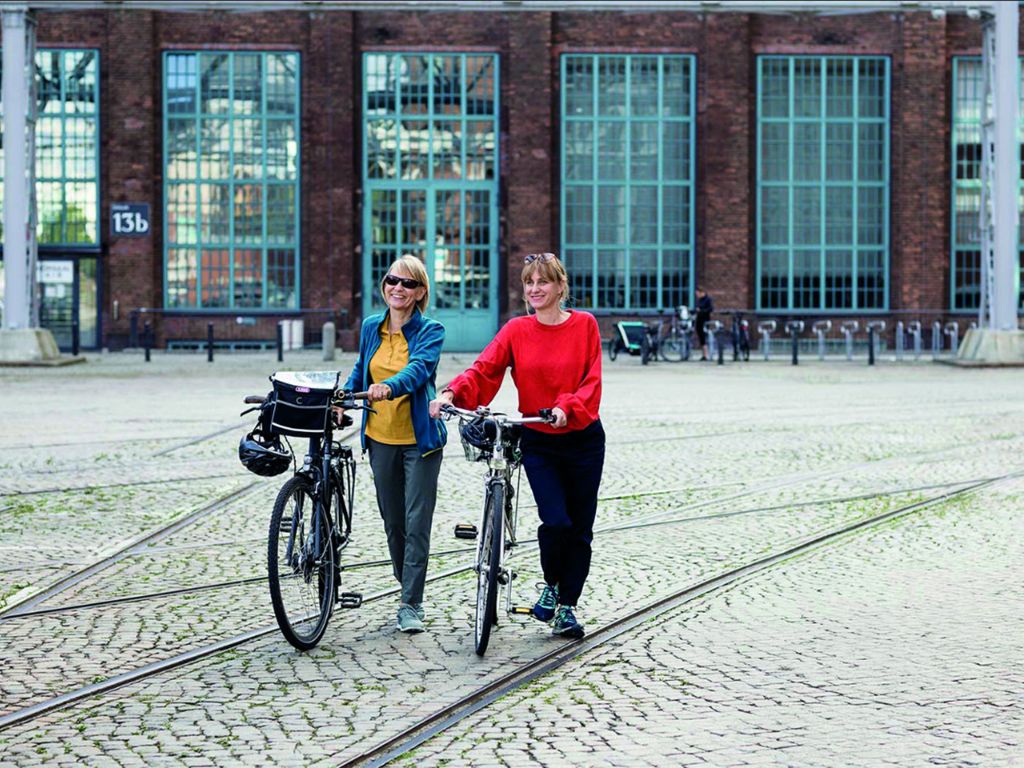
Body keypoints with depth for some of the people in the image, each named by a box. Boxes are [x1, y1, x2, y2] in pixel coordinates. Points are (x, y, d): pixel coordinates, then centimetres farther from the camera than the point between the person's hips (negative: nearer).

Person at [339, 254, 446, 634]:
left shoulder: (430, 331, -9)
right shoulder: (371, 327, 6)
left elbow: (419, 367, -28)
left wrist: (389, 387, -46)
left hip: (420, 438, -5)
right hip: (381, 437, 5)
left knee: (417, 522, -5)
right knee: (392, 521, 13)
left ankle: (411, 605, 0)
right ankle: (408, 589, 29)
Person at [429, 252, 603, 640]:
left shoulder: (584, 325, -2)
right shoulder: (517, 330, 0)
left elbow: (591, 381, -8)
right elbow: (483, 368, -11)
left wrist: (565, 407, -26)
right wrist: (451, 393, -28)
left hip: (583, 439, 1)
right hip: (538, 441, 0)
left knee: (580, 528, 5)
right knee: (556, 521, -16)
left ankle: (567, 607, 20)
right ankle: (551, 584, 13)